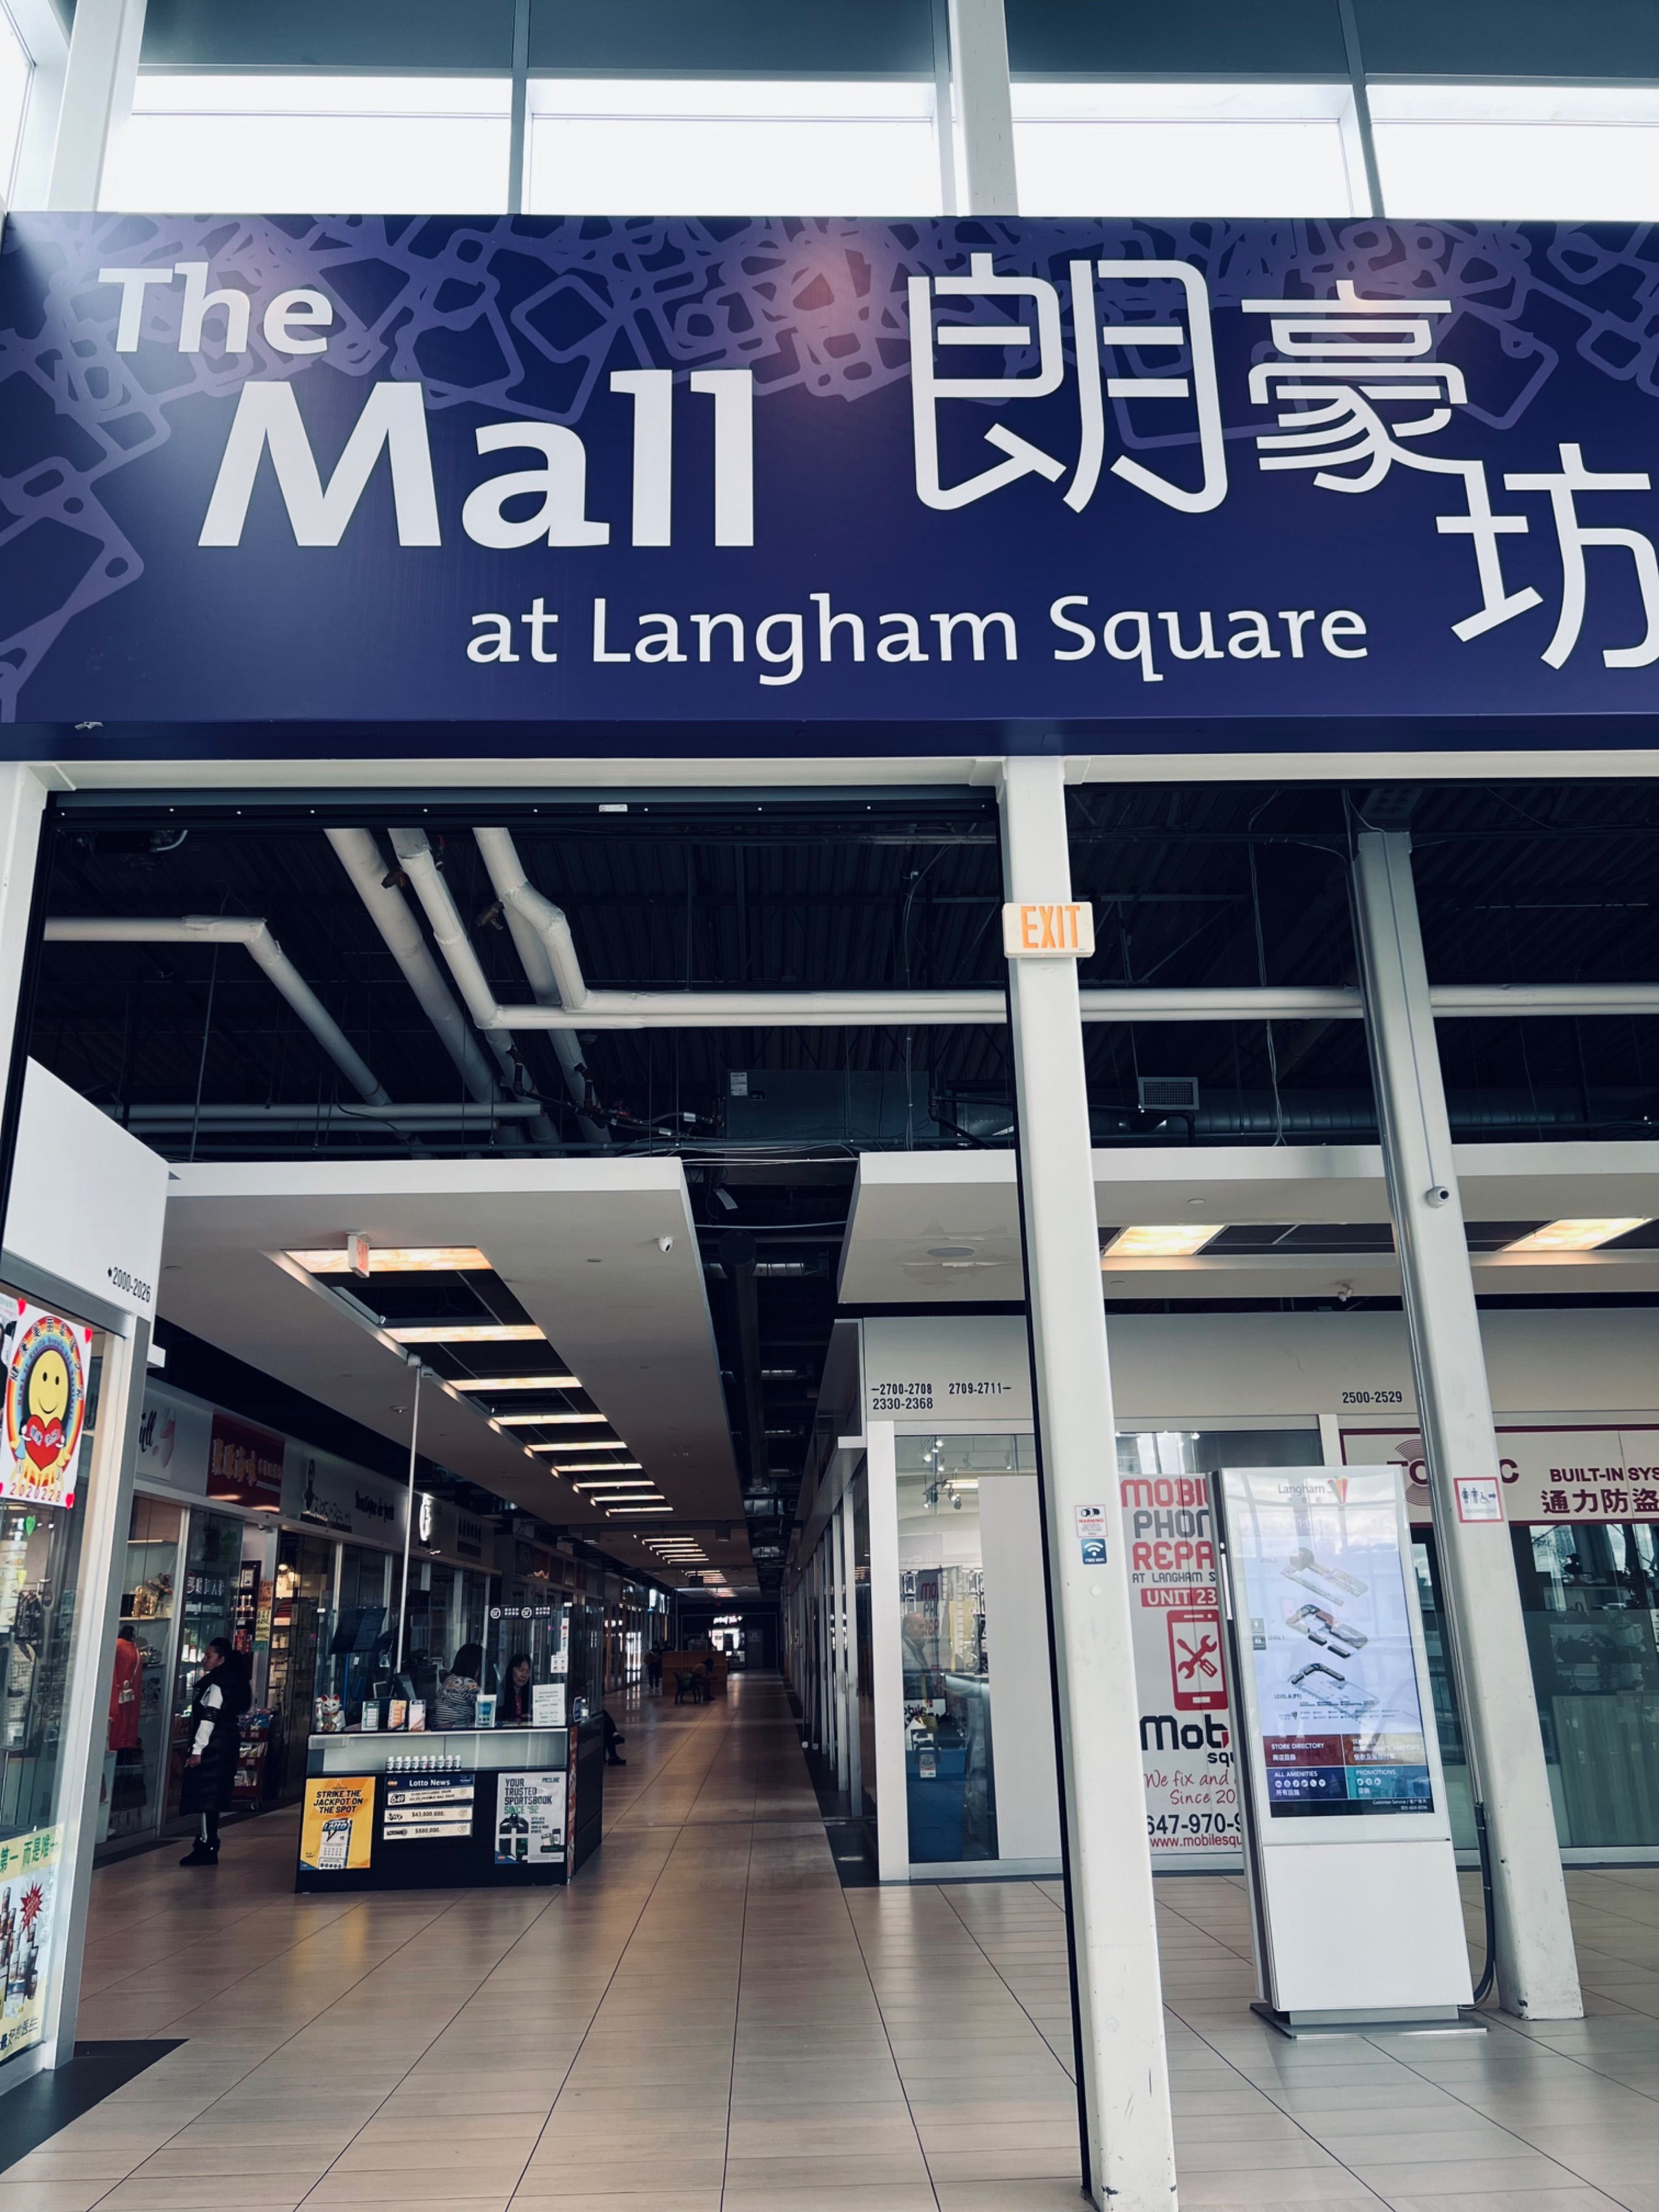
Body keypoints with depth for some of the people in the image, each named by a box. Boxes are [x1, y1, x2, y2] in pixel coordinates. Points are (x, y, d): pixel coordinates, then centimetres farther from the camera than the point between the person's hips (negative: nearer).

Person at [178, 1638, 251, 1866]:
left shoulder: (217, 1685, -16)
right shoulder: (233, 1681, 12)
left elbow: (209, 1719, -20)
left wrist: (197, 1750, -20)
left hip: (213, 1745, -10)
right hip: (227, 1743, 10)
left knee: (205, 1796, -7)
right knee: (211, 1796, 16)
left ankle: (207, 1849, -6)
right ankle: (207, 1844, 23)